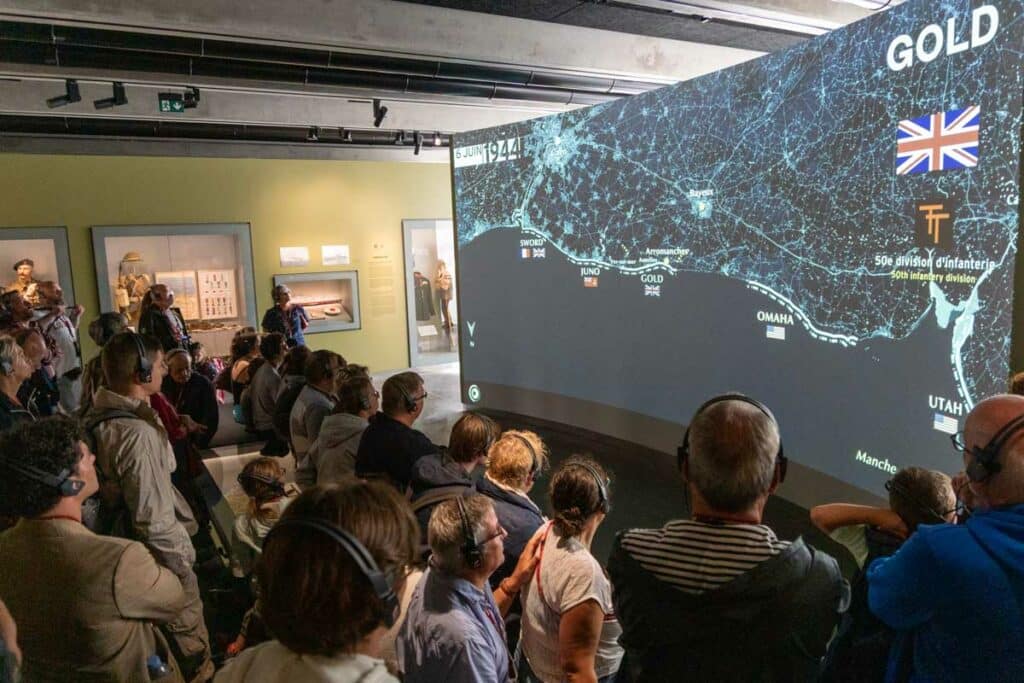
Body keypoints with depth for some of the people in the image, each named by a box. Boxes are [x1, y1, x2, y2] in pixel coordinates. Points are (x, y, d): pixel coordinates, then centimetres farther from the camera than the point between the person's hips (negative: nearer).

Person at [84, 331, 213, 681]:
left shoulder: (99, 416, 0)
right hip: (158, 558, -10)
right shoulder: (137, 432, -30)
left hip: (121, 537, 10)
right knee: (189, 640, 11)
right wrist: (181, 561, -18)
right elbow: (152, 517, -27)